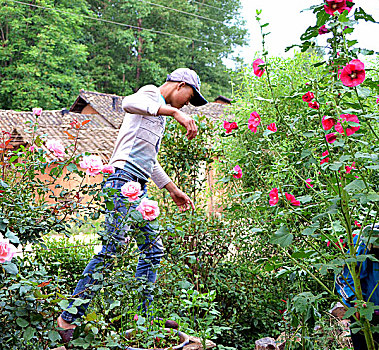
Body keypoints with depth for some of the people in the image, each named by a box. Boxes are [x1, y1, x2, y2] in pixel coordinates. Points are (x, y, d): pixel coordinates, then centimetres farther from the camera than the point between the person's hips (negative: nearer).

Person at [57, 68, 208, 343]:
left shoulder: (159, 112, 31)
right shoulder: (151, 93, 3)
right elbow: (129, 103, -24)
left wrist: (173, 190, 35)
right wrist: (175, 112, -29)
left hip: (139, 187, 10)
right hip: (125, 178, -10)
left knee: (153, 250, 10)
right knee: (113, 247, -16)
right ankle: (69, 318, -11)